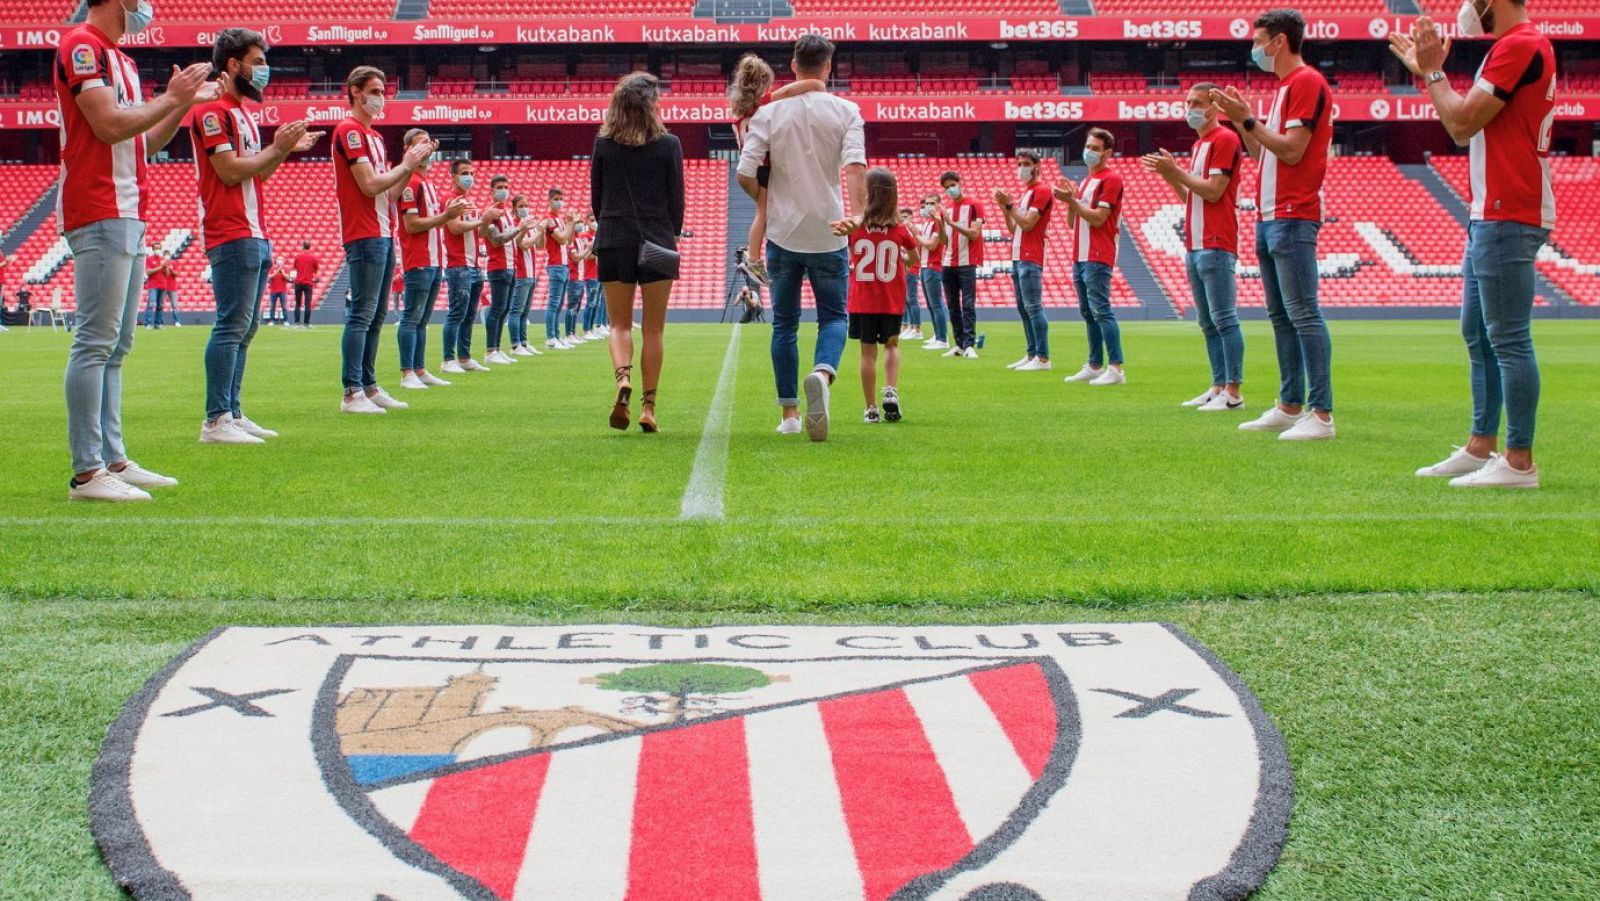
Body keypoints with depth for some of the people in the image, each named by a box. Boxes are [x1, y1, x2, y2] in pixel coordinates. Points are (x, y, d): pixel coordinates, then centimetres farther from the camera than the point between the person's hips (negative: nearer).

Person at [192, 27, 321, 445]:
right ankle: (216, 421, -14)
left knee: (244, 328, 10)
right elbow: (230, 171, -17)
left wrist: (284, 149, 9)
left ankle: (233, 415, 14)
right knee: (232, 326, -13)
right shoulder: (213, 109, -9)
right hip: (233, 237, -10)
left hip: (255, 237, 10)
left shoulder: (241, 111, 21)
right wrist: (277, 148, -8)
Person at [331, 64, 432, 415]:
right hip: (365, 236, -10)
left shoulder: (374, 136, 20)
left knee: (375, 317, 11)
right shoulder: (349, 131, -8)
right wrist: (406, 165, -5)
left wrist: (410, 166, 6)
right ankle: (352, 394, -11)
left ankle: (369, 387, 16)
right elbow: (370, 185, -16)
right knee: (361, 314, -10)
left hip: (383, 235, 10)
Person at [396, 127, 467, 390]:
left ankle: (420, 370, 14)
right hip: (418, 262, -10)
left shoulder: (427, 181, 20)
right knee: (411, 318, -8)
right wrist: (446, 216, -16)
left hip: (435, 261, 10)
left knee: (422, 320, 11)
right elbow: (411, 225, -16)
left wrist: (449, 211, 7)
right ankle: (407, 374, -8)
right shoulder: (410, 181, -10)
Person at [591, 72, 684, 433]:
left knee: (620, 324, 9)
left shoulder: (603, 143, 0)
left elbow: (596, 196, 6)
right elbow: (677, 198, -1)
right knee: (653, 329, 7)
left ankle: (623, 379, -18)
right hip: (657, 242, -1)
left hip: (614, 241, 1)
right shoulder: (669, 144, -5)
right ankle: (648, 406, 5)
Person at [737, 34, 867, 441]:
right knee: (833, 315, 9)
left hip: (782, 233, 1)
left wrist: (770, 203, 12)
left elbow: (745, 175, -6)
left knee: (784, 323, 12)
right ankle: (822, 371, -24)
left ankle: (789, 413, 10)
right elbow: (855, 167, -17)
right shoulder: (846, 111, -2)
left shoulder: (769, 112, -1)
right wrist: (859, 214, -24)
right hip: (828, 233, -1)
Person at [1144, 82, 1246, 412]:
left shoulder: (1225, 139, -7)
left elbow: (1213, 191, -15)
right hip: (1195, 246, 10)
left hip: (1216, 247, -10)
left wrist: (1175, 171, -11)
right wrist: (1170, 175, 9)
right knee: (1207, 323, 9)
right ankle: (1218, 387, 12)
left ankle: (1233, 392, -11)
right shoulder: (1199, 144, 21)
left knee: (1224, 319, -10)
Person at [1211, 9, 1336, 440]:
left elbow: (1291, 150, -18)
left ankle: (1322, 413, -14)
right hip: (1270, 216, 10)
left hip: (1293, 218, -10)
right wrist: (1241, 119, 12)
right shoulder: (1284, 87, 21)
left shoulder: (1307, 82, -9)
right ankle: (1290, 406, 16)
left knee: (1303, 313, -12)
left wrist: (1247, 119, -13)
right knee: (1280, 316, 11)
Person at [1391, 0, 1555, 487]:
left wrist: (1433, 72, -3)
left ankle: (1519, 463, -7)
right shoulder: (1516, 47, 19)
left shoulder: (1520, 46, -14)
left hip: (1508, 218, -11)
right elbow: (1463, 130, 20)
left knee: (1508, 339, -9)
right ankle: (1480, 447, 22)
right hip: (1491, 215, 11)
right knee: (1478, 336, 15)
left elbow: (1462, 121, -17)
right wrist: (1428, 71, 19)